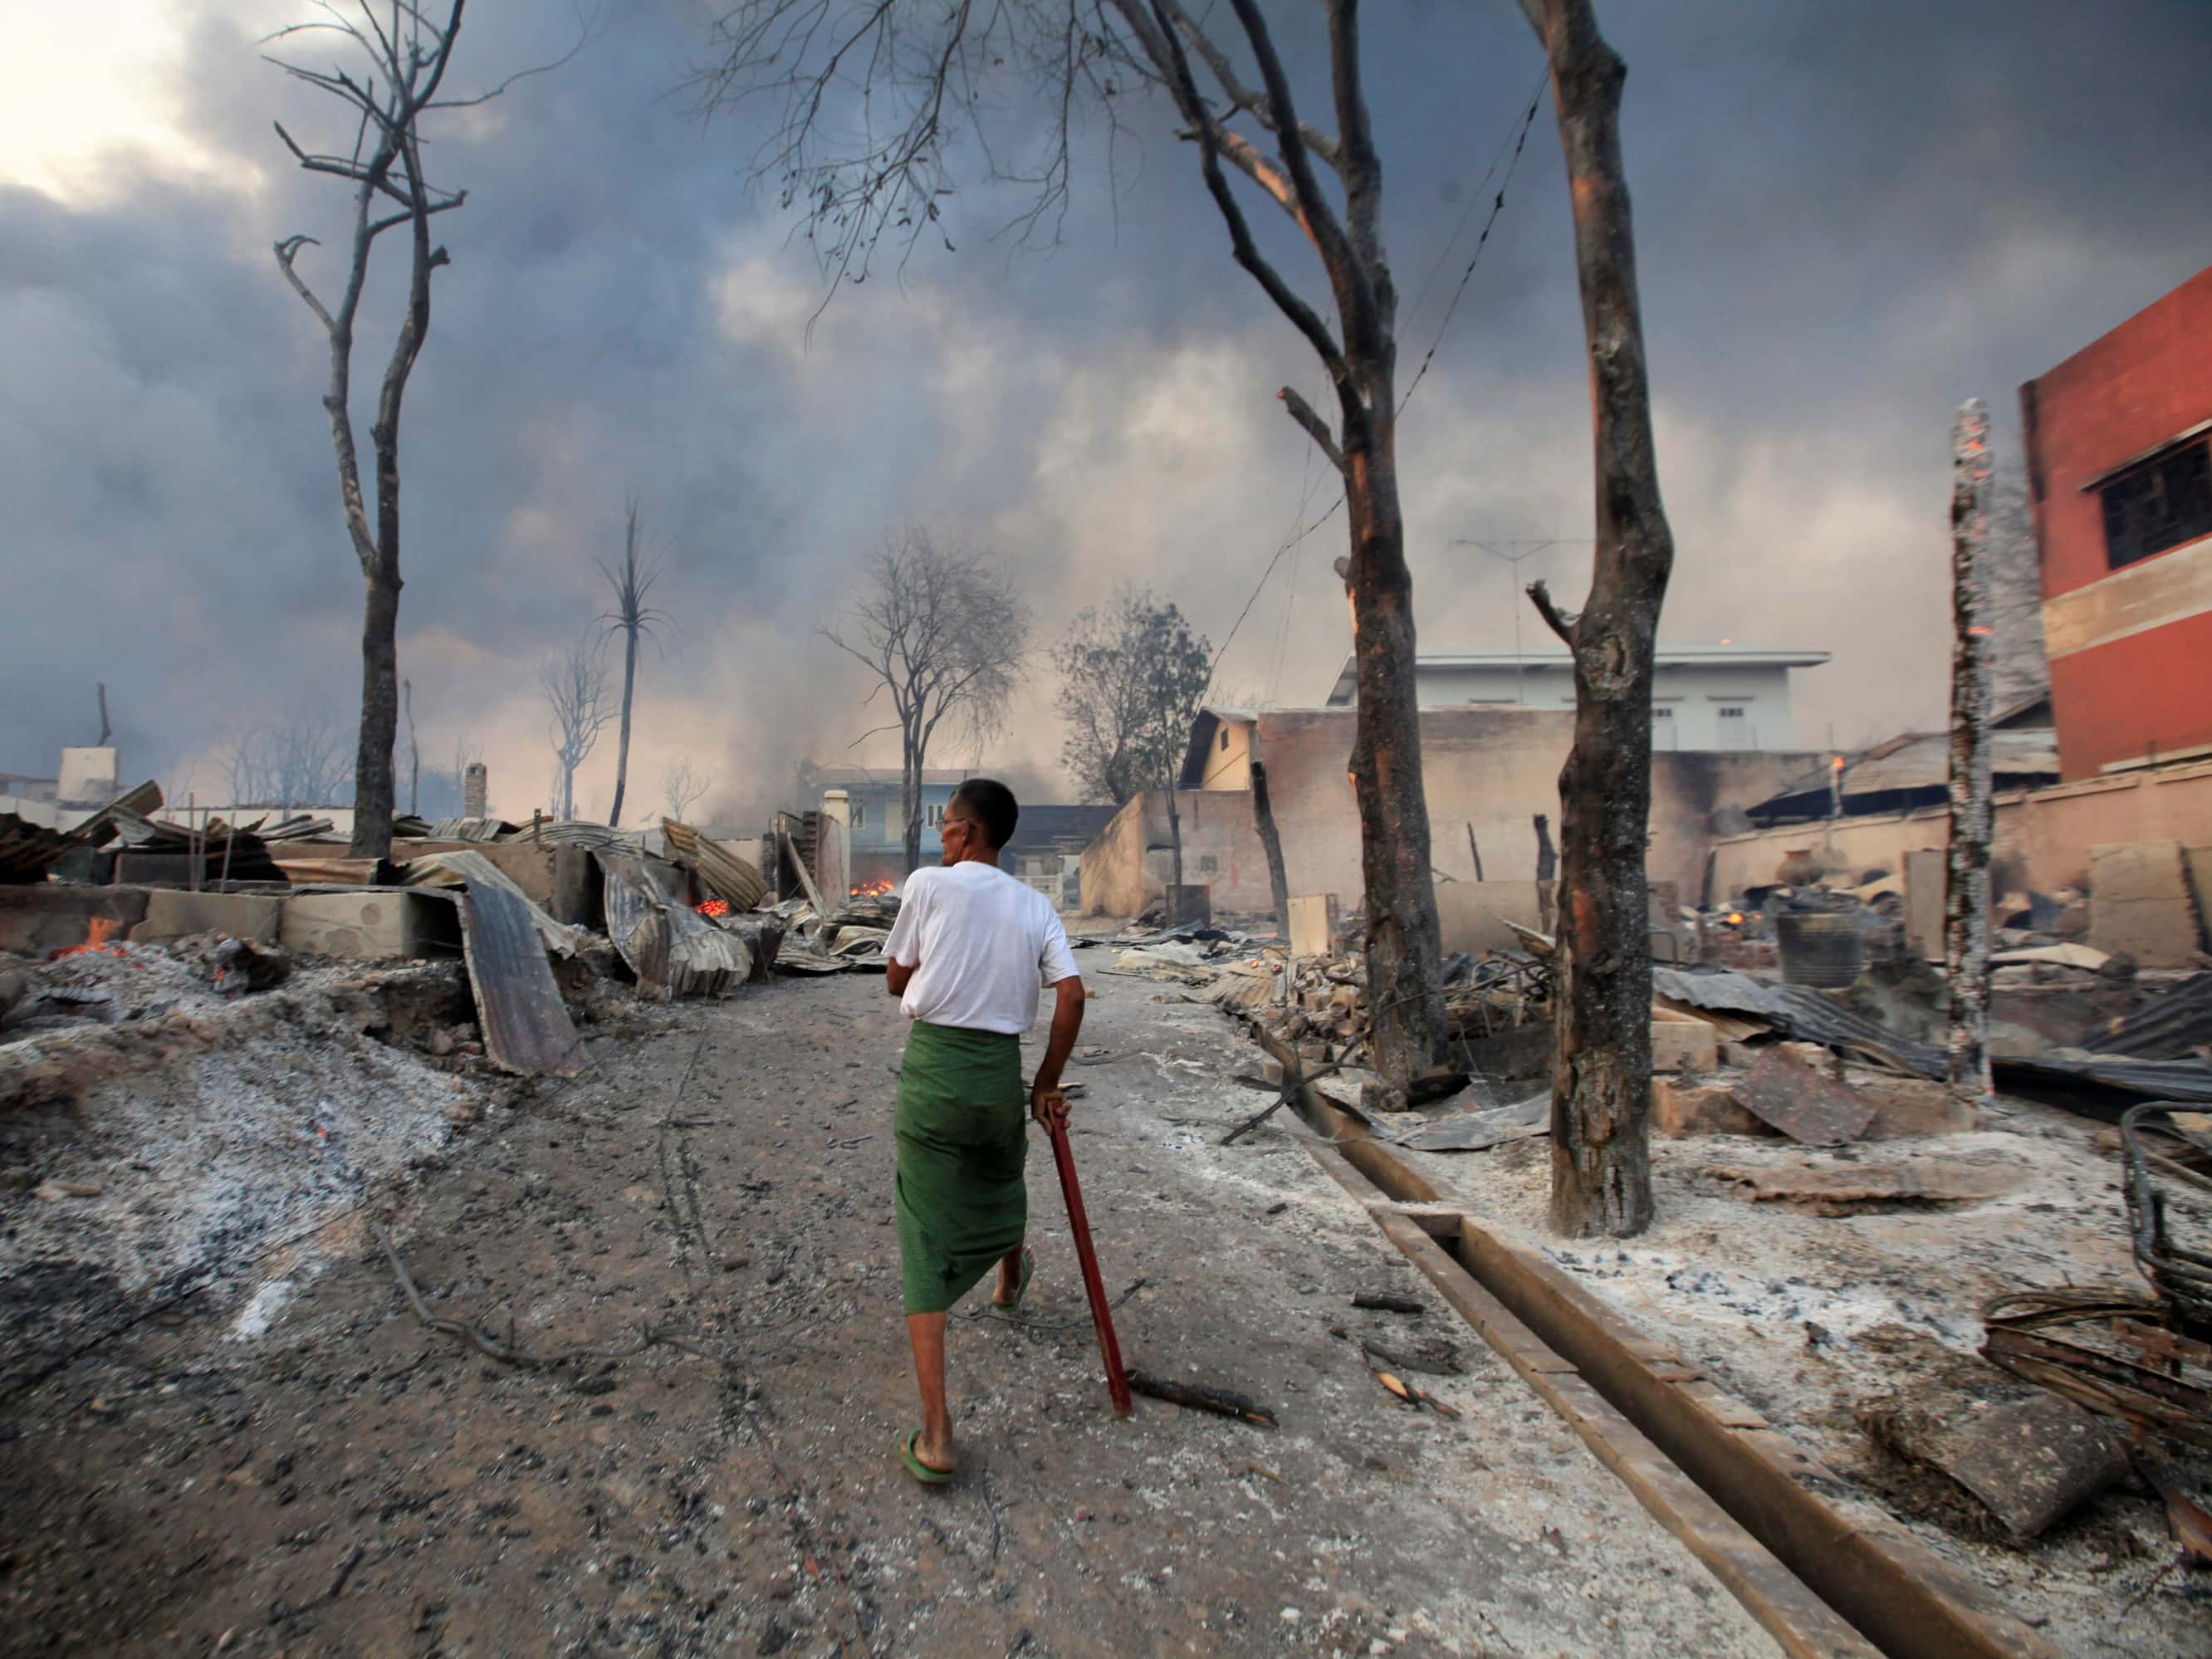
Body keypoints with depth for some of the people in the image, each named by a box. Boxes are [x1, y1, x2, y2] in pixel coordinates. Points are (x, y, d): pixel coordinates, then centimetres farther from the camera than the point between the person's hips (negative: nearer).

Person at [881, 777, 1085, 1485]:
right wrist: (1047, 1083, 3)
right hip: (1001, 1069, 4)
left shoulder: (928, 884, -5)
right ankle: (1010, 1278, 63)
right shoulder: (1036, 906, 4)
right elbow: (1071, 995, -5)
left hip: (931, 1066, -3)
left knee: (928, 1242, 1)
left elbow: (897, 981, 2)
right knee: (1002, 1181, 32)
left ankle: (935, 1434, 0)